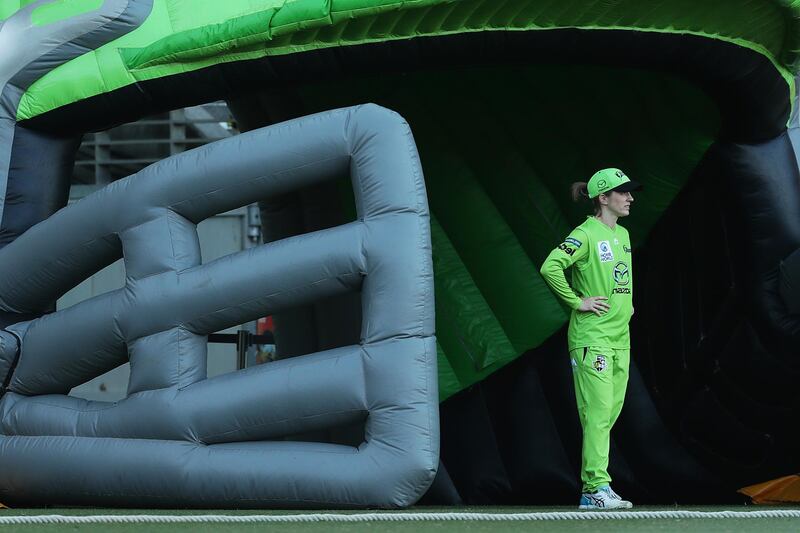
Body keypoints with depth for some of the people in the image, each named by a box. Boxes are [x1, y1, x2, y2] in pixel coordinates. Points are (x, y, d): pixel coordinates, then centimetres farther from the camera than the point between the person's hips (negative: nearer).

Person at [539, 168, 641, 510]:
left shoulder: (623, 234, 15)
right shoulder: (586, 234, -11)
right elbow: (550, 267, -23)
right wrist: (577, 302, -18)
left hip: (620, 337, 9)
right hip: (592, 336, -9)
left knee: (612, 410, 8)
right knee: (598, 411, -11)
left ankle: (591, 489, 14)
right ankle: (597, 488, -10)